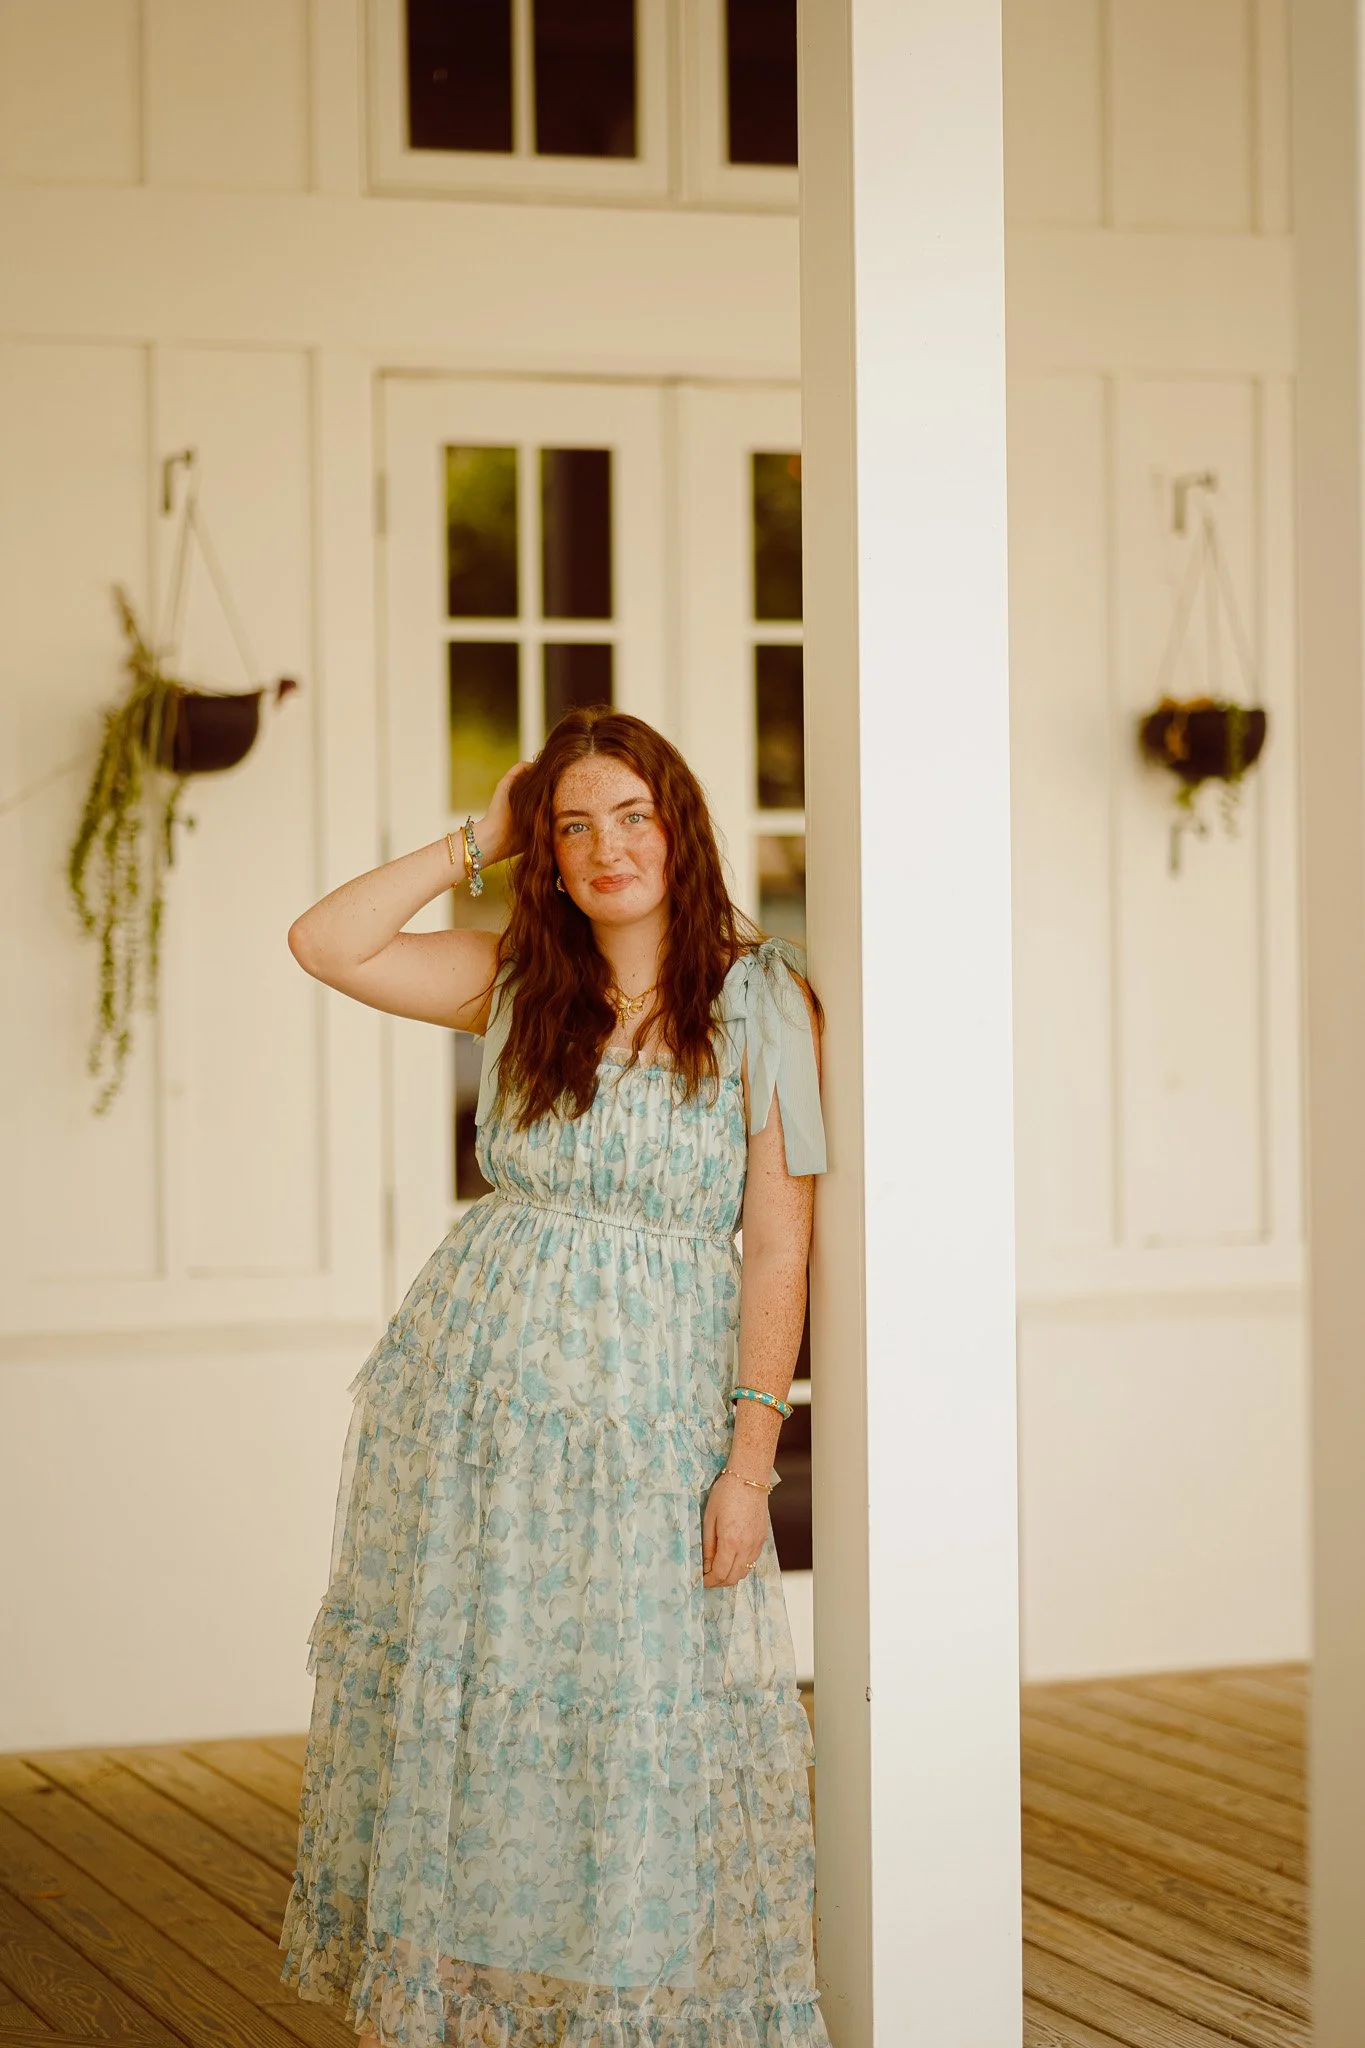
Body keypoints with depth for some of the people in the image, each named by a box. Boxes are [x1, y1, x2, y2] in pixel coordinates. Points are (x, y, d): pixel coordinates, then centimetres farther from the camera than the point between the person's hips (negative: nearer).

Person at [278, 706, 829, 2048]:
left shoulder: (761, 1004, -3)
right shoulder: (520, 985, 9)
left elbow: (778, 1249, -6)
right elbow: (324, 943, 2)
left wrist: (750, 1455, -11)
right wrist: (477, 839, 4)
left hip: (653, 1410, -3)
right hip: (474, 1384, 3)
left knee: (645, 1729, 0)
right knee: (460, 1699, 7)